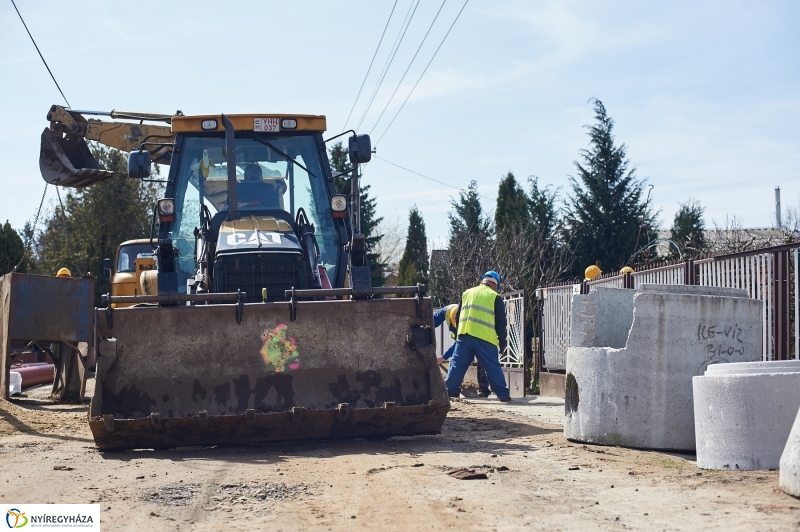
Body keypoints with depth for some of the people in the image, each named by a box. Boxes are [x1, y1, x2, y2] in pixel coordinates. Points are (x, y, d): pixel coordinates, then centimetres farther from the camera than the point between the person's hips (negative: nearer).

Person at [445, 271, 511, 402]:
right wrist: (502, 341, 12)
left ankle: (448, 391, 4)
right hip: (485, 338, -3)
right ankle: (503, 394, 2)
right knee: (493, 367, 2)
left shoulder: (467, 293, 17)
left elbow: (457, 317, 20)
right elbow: (501, 322, 3)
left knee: (457, 365, 6)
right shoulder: (495, 297, 5)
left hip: (464, 336, 3)